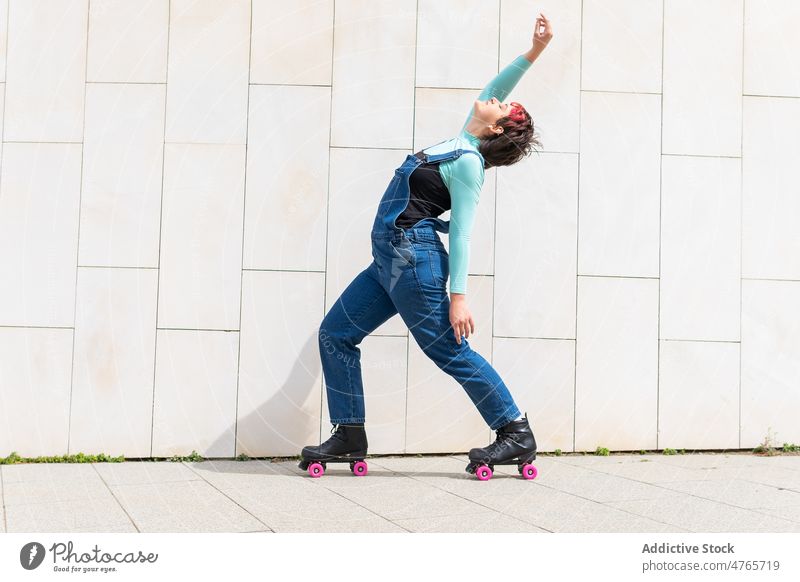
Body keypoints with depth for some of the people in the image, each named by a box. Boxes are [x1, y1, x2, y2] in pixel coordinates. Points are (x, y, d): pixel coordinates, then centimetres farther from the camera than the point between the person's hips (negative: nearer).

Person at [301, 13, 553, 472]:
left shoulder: (468, 162, -11)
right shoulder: (464, 143, 13)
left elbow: (461, 232, -16)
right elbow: (492, 88, 23)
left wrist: (458, 295, -20)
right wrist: (533, 53, 18)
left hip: (413, 258, -10)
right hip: (392, 260, 10)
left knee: (450, 350, -6)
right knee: (335, 334, 8)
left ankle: (518, 434, 3)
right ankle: (349, 436, 10)